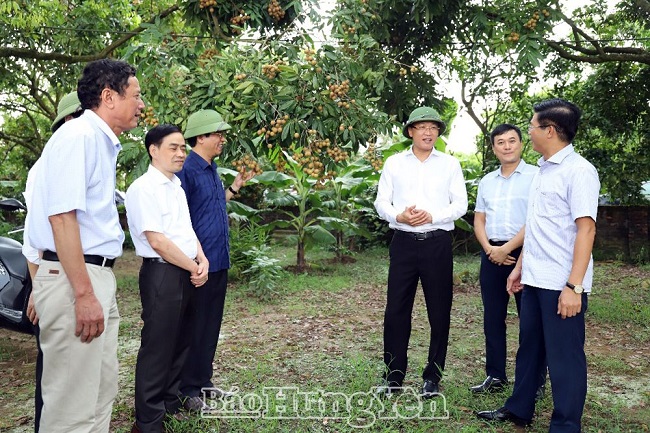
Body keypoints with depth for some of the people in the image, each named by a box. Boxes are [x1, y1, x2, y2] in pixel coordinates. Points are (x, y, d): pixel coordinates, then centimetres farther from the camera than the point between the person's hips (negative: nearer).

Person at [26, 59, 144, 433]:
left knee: (103, 392, 17)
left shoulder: (104, 143, 16)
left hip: (99, 275, 10)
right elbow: (62, 216, -21)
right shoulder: (79, 136, -13)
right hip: (73, 279, -10)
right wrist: (84, 294, -22)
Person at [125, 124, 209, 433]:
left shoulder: (177, 187, 15)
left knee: (181, 342, 16)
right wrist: (193, 267, -10)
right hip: (162, 274, -9)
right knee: (157, 347, -1)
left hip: (187, 274, 9)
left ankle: (171, 402, 31)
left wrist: (202, 259, 1)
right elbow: (158, 241, -18)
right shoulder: (143, 188, -13)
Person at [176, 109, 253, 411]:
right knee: (193, 327, 3)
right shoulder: (188, 171, -15)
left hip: (218, 261, 9)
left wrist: (235, 186, 17)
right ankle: (188, 389, 15)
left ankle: (203, 379, 29)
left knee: (211, 325, 16)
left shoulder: (211, 170, 13)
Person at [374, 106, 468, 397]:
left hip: (437, 243, 0)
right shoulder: (394, 163, 8)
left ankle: (433, 377, 19)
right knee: (396, 310, 2)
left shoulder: (450, 164, 7)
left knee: (439, 312, 5)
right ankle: (393, 376, 16)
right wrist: (399, 216, -14)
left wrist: (432, 216, -14)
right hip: (404, 242, 1)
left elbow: (460, 204, 2)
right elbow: (382, 202, 6)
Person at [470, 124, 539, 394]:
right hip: (492, 254, 6)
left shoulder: (535, 176, -4)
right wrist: (488, 248, -3)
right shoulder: (487, 181, 15)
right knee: (493, 318, 10)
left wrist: (507, 248, -13)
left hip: (523, 253, -5)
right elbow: (479, 219, 14)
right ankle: (495, 376, 21)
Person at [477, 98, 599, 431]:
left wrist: (574, 285, -22)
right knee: (529, 347, 19)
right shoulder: (543, 169, 13)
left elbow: (586, 229, -19)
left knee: (564, 356, 4)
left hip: (561, 285, -9)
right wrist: (520, 266, 18)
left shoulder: (578, 170, -13)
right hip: (534, 279, 9)